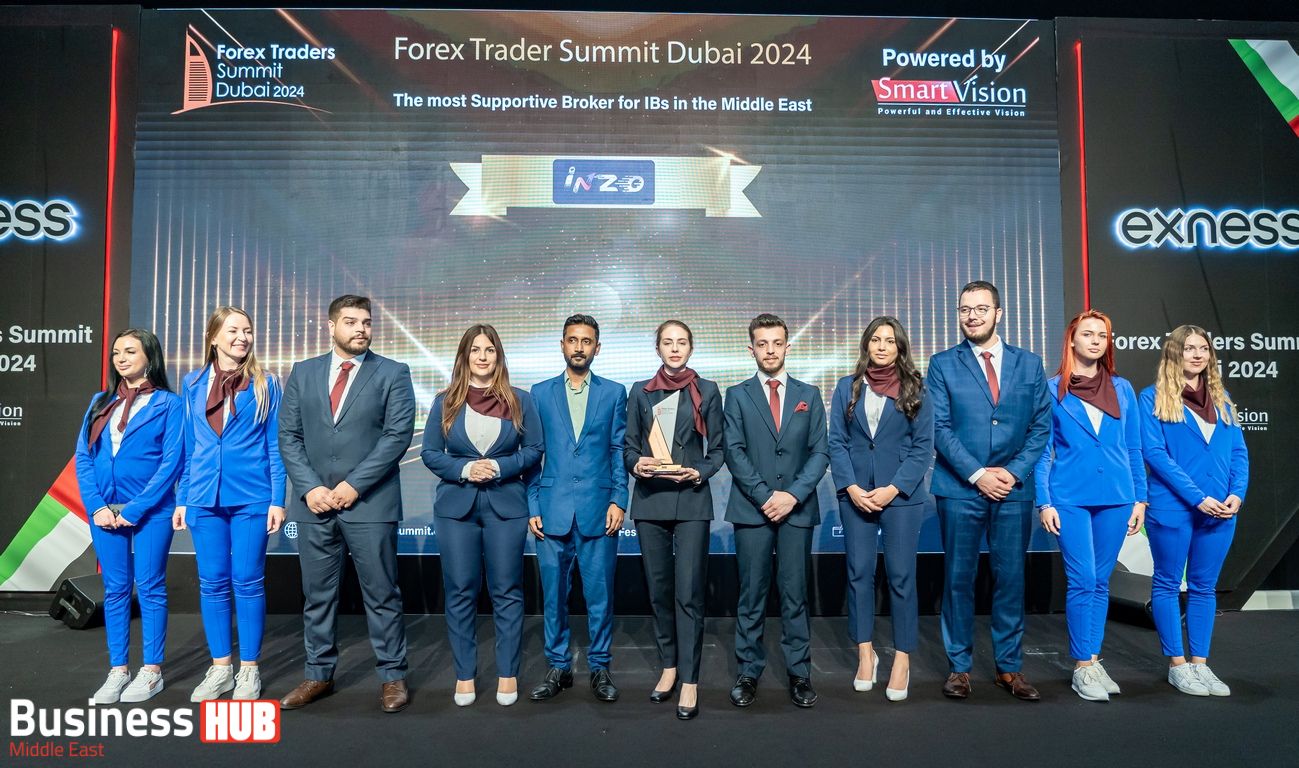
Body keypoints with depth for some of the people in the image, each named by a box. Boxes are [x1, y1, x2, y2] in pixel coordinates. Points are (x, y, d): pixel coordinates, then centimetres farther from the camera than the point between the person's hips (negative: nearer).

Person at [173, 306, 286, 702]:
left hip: (251, 497, -2)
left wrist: (278, 500, -6)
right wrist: (182, 500, 9)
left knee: (248, 581, 3)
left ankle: (248, 669, 15)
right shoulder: (193, 384, 8)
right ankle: (220, 667, 22)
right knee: (212, 583, 8)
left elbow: (275, 446, 0)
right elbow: (187, 447, 11)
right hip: (205, 498, 3)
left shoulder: (265, 385, 0)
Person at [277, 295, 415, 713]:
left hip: (371, 503, -3)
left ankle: (392, 676, 15)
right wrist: (310, 487, -7)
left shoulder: (392, 373, 0)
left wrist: (354, 485, -13)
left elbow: (398, 435, -8)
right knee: (317, 594, 12)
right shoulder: (303, 373, 10)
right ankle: (319, 675, 26)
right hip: (314, 503, 3)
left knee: (381, 594, 4)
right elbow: (289, 436, 7)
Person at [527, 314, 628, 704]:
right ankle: (558, 667, 23)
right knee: (554, 595, 8)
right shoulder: (540, 393, 9)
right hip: (553, 510, 1)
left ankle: (599, 668, 20)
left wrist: (618, 501, -4)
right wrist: (532, 506, 1)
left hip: (598, 509, -1)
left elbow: (619, 451, 5)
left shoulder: (614, 392, 7)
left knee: (600, 594, 5)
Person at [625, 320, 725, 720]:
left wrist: (699, 473, -12)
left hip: (691, 501, -2)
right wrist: (636, 464, -10)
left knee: (688, 593, -6)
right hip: (649, 500, 3)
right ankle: (669, 666, 25)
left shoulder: (707, 391, 5)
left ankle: (689, 681, 2)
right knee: (658, 589, 10)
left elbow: (718, 450, 6)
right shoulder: (640, 392, 10)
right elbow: (629, 446, 10)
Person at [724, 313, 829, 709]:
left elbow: (820, 452, 4)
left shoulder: (809, 395, 10)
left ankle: (799, 673, 16)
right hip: (751, 509, -1)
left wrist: (793, 495, -9)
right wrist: (764, 496, -11)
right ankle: (748, 672, 15)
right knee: (751, 595, 4)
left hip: (797, 509, 1)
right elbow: (734, 452, -2)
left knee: (795, 594, 6)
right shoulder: (737, 395, 6)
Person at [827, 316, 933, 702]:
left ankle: (902, 659, 13)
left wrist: (893, 489, -11)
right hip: (855, 495, 2)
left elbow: (923, 447, -1)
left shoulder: (915, 390, 2)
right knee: (859, 573, 6)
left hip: (902, 495, -1)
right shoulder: (847, 387, 6)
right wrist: (852, 488, -9)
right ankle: (865, 653, 20)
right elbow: (836, 442, 3)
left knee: (901, 576, 1)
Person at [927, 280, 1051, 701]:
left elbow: (1041, 425, 6)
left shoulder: (1029, 363, 9)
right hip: (960, 489, -2)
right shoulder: (943, 364, 2)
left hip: (1014, 489, 2)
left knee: (1011, 578, 7)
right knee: (958, 579, 4)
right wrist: (977, 474, -11)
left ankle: (1010, 667, 20)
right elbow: (940, 428, -4)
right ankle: (959, 666, 15)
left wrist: (1014, 472, -6)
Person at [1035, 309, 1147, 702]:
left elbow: (1133, 449, 12)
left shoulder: (1122, 389, 9)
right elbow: (1042, 450, 0)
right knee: (1082, 581, -6)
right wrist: (1044, 502, -5)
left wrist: (1140, 498, 8)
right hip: (1070, 497, -3)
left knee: (1101, 582, 10)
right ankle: (1083, 666, 6)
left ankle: (1093, 660, 21)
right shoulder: (1051, 390, 0)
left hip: (1115, 497, 3)